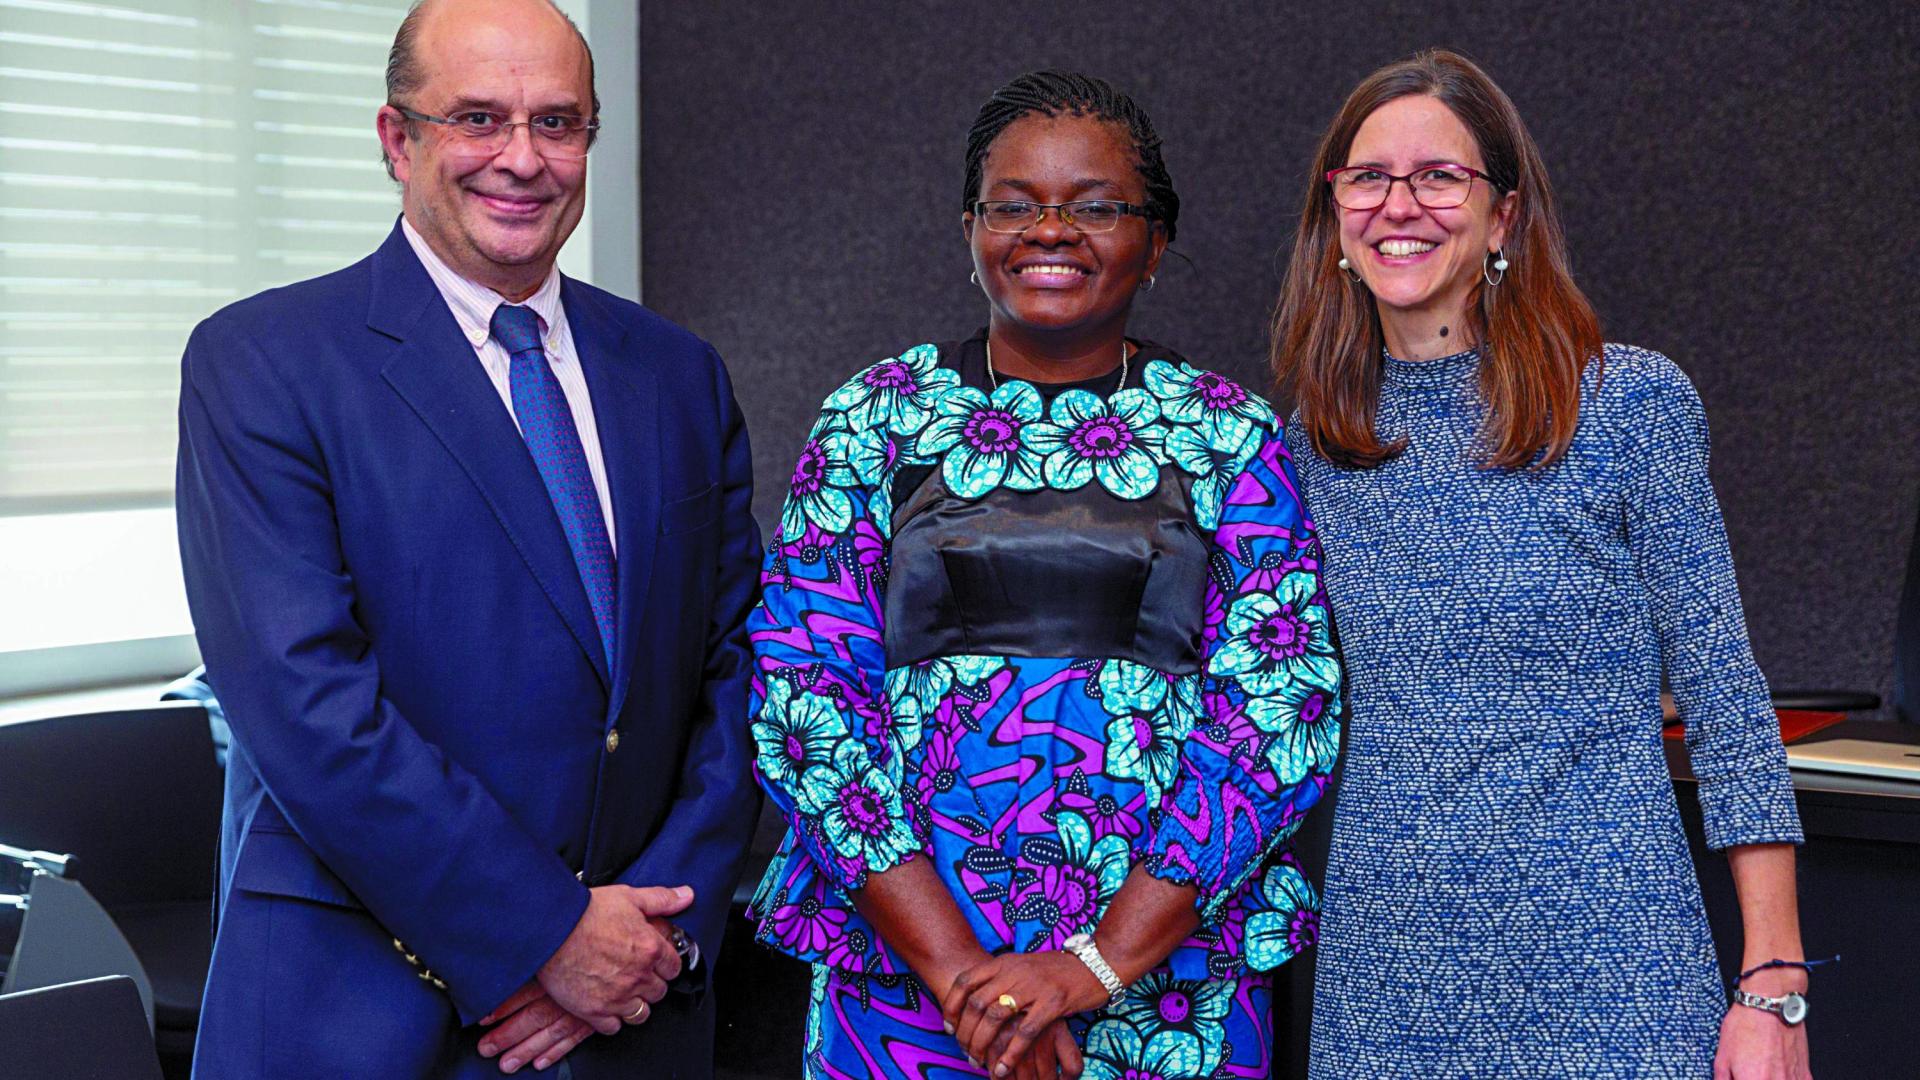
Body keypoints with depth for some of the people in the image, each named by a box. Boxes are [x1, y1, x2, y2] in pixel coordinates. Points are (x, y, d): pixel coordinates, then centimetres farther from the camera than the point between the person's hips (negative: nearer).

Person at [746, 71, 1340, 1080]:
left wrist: (1098, 964, -15)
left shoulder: (1229, 433, 1)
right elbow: (801, 698, -5)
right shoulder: (876, 418, 1)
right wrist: (957, 967, -14)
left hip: (1177, 988, 0)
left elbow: (1286, 708, -6)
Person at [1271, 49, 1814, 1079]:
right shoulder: (1311, 447, 5)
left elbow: (1725, 702, -5)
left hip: (1604, 959, -3)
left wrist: (1772, 988, -8)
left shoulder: (1631, 401, -6)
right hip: (1387, 974, 3)